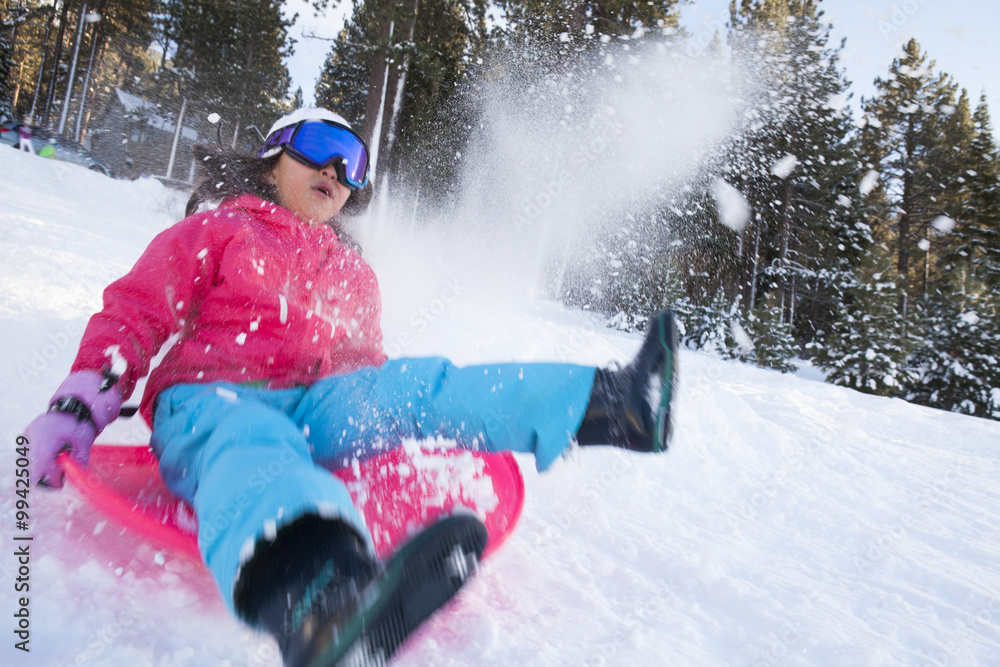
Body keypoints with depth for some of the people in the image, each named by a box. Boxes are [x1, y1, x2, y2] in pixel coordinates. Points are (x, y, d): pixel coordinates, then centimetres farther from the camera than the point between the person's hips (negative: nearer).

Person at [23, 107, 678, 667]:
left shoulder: (353, 271, 28)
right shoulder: (215, 231, 15)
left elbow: (367, 363, 29)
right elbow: (136, 311, 6)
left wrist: (401, 414, 12)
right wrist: (81, 400, -9)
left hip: (320, 403, 5)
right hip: (211, 401, -4)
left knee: (428, 383, -22)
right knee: (252, 446, -40)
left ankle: (615, 403, -38)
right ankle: (317, 591, -75)